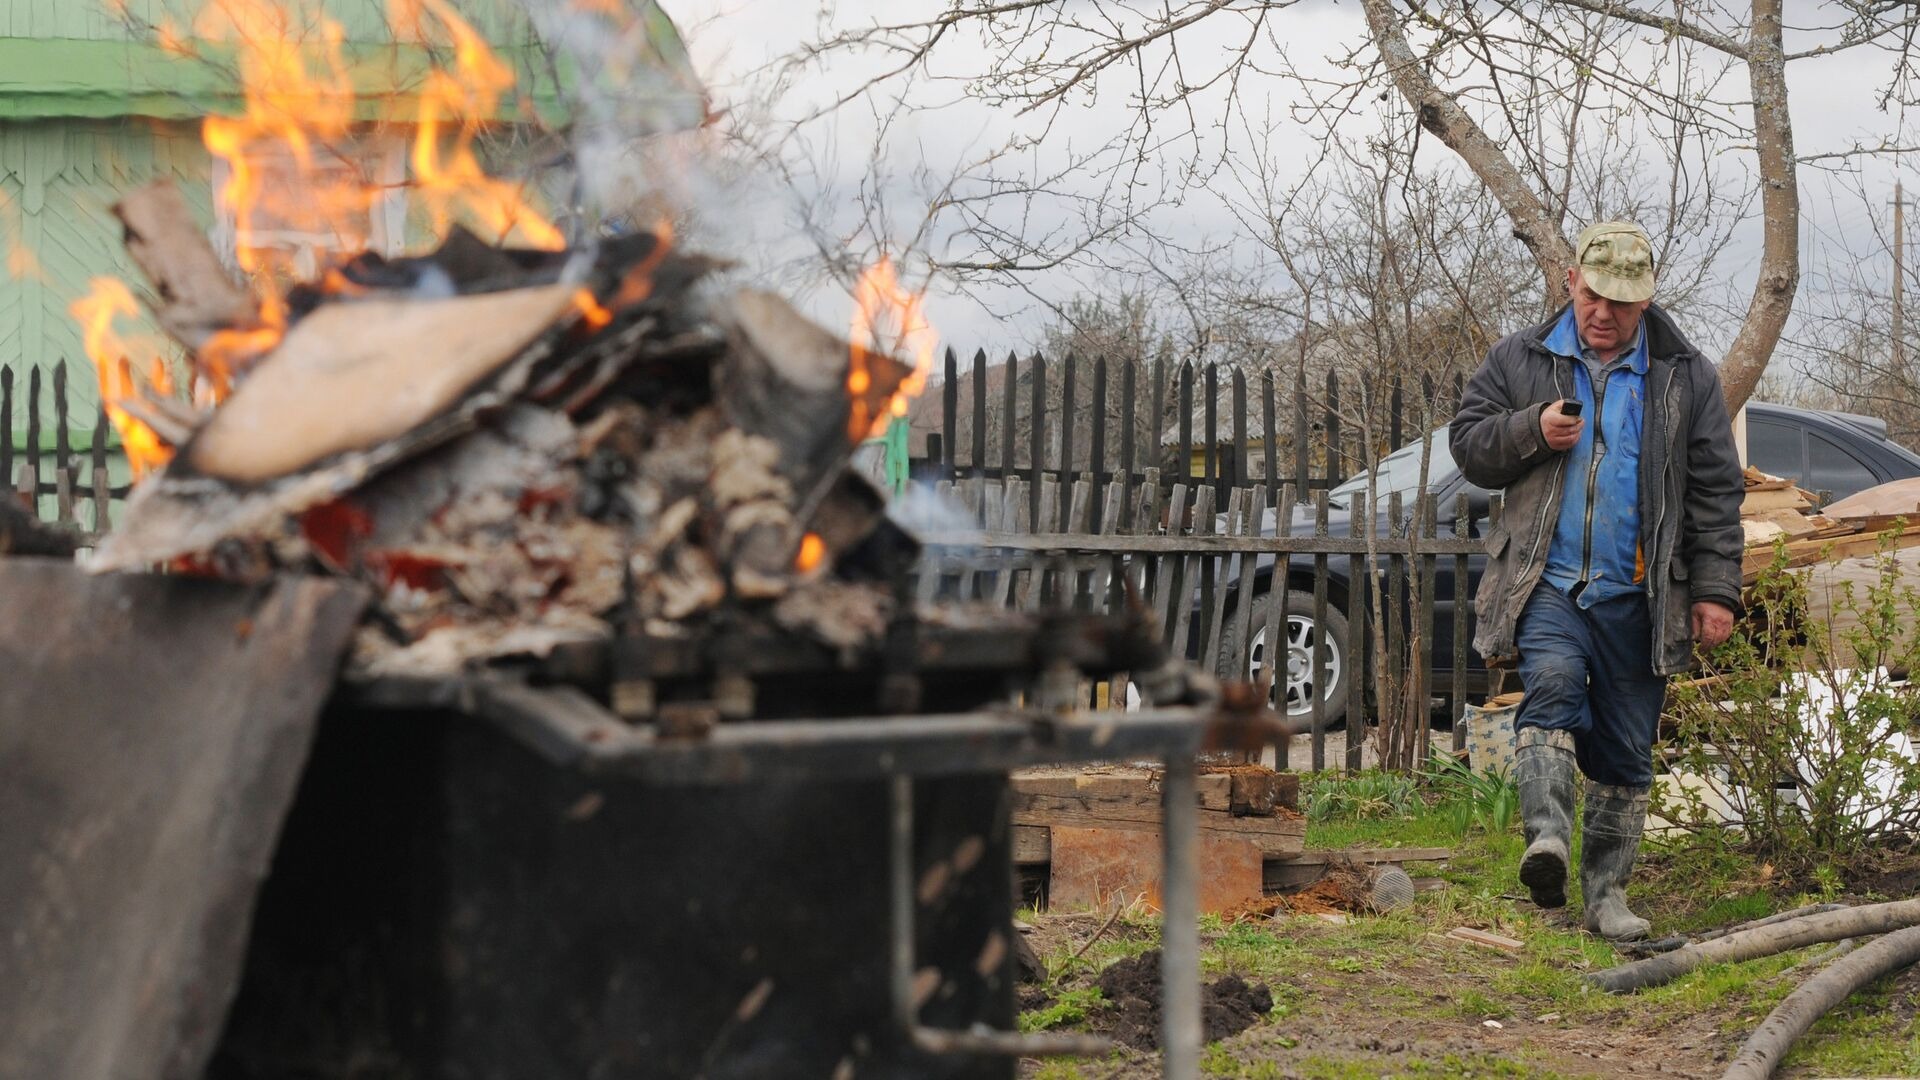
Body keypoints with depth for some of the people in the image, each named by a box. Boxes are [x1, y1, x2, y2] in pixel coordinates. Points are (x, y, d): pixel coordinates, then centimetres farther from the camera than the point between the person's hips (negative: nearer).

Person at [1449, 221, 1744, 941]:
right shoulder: (1520, 360, 9)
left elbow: (1715, 489, 8)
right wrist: (1533, 430, -10)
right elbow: (1468, 444, 10)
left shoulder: (1685, 376, 9)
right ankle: (1547, 836, -39)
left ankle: (1606, 891, 14)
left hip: (1637, 597, 1)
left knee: (1626, 751, 4)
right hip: (1548, 582, -1)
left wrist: (1715, 591, 1)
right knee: (1553, 685, -29)